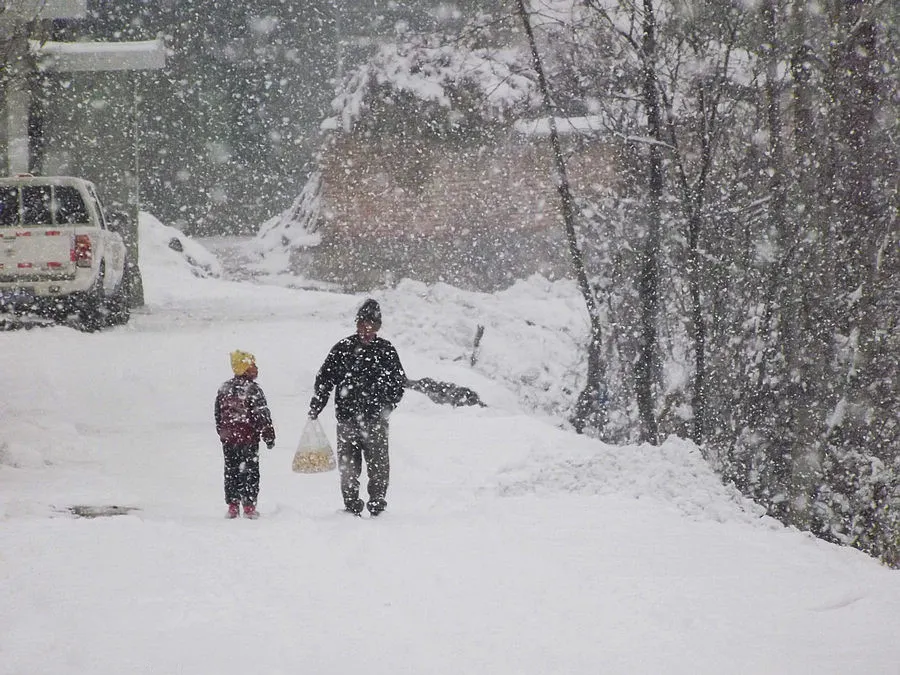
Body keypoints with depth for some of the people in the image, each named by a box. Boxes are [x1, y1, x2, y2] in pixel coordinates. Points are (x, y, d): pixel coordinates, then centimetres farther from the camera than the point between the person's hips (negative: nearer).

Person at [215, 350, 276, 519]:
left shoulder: (224, 389, 5)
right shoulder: (253, 390, -13)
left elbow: (218, 416, 13)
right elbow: (263, 415, -12)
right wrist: (269, 436, -3)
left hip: (228, 438, 5)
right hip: (249, 439, -5)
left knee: (231, 471, 12)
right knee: (250, 472, 3)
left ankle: (232, 506, 11)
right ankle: (249, 506, 1)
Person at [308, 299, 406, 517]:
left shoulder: (386, 350, 5)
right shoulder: (342, 349, 5)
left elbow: (399, 383, 10)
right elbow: (324, 379, 9)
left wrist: (387, 407, -5)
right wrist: (315, 408, 2)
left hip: (375, 419, -1)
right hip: (347, 418, 1)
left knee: (378, 466, -3)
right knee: (348, 466, 2)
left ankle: (377, 505, 5)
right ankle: (351, 506, 10)